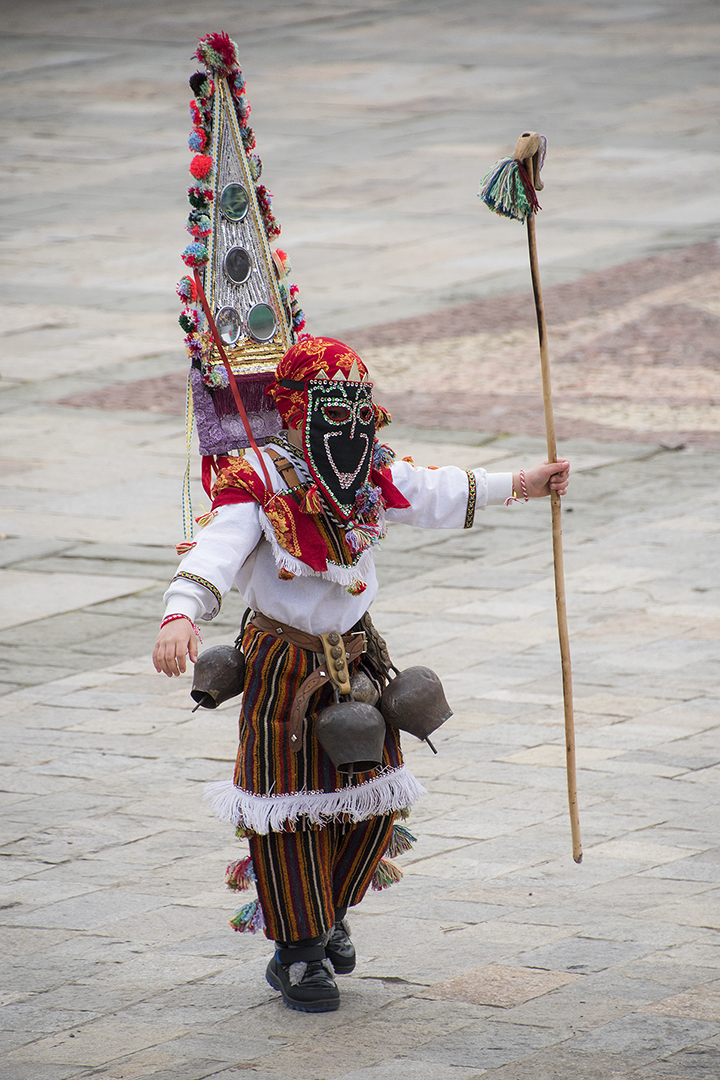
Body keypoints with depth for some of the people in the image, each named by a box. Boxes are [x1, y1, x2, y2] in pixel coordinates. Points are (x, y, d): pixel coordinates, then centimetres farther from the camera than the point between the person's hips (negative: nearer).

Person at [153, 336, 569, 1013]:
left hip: (357, 657, 6)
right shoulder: (257, 484, -21)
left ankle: (329, 913, 35)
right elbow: (214, 554, -34)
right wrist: (180, 615, -52)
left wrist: (522, 485, 17)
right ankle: (299, 949, 11)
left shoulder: (374, 478, -1)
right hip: (282, 669, -6)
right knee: (290, 806, -2)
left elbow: (438, 495, 14)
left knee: (372, 800, 11)